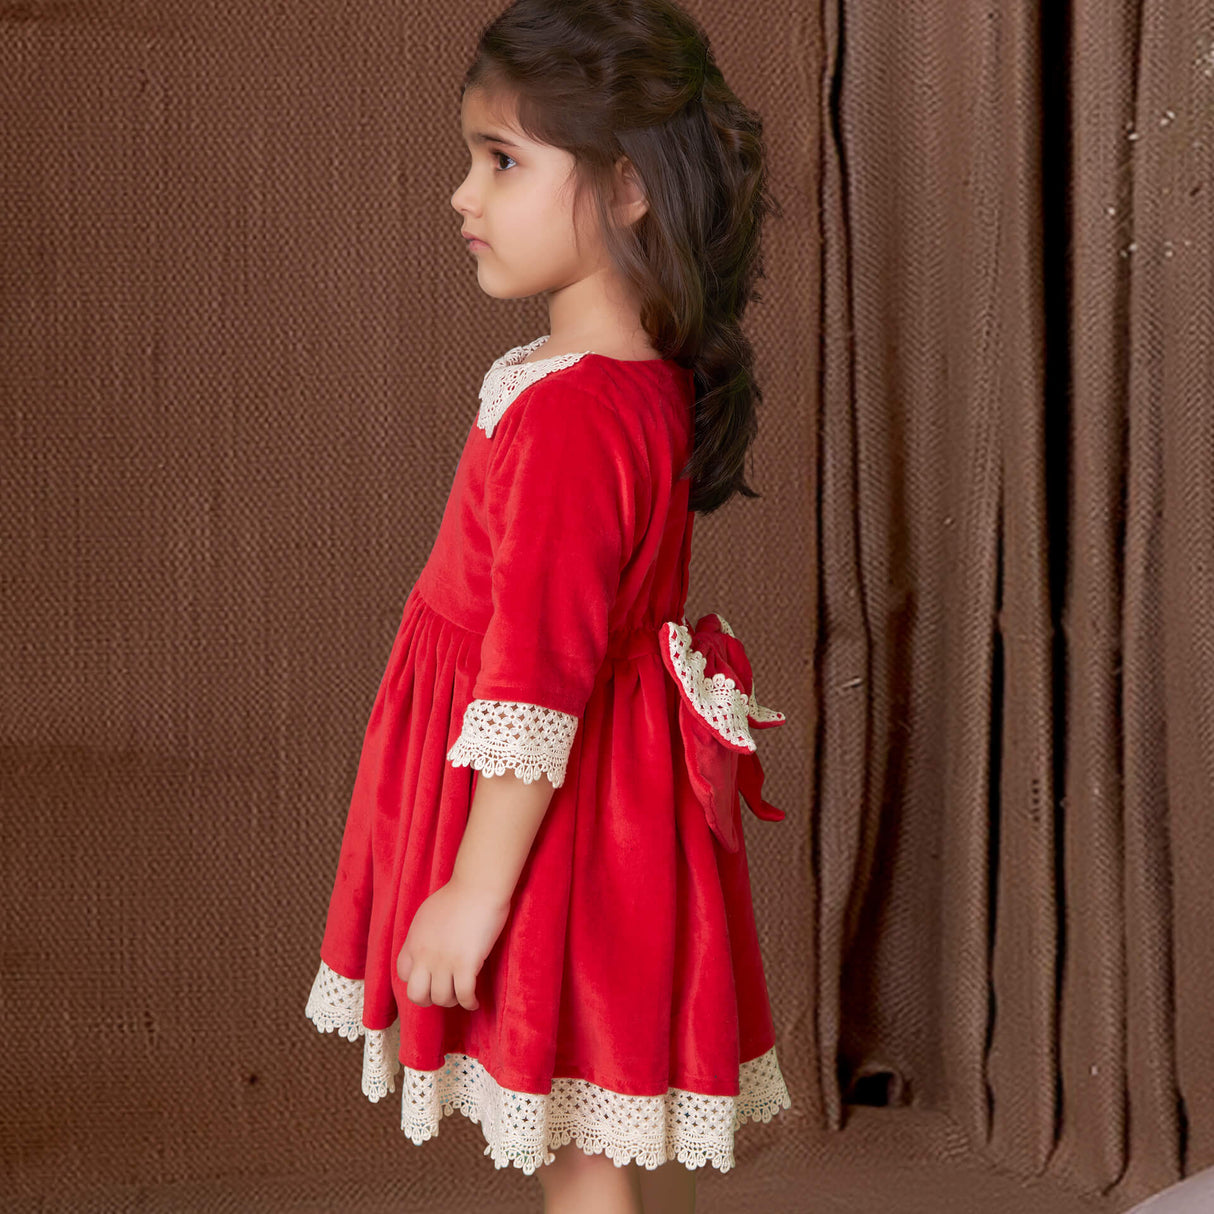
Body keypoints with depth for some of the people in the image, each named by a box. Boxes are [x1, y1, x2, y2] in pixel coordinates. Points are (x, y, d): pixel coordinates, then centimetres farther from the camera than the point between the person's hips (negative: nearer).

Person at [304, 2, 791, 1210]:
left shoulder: (566, 413, -26)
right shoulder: (650, 381, 3)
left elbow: (538, 682, -26)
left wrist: (475, 892, -20)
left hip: (556, 817, -9)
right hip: (619, 788, 9)